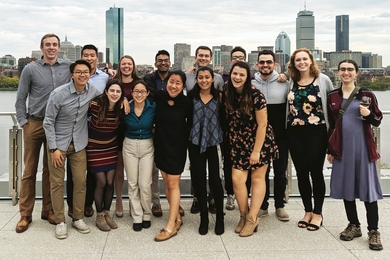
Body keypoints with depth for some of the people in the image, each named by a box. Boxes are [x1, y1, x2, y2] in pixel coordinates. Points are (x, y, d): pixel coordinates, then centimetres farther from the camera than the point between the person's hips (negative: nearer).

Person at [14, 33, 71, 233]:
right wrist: (23, 122, -4)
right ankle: (25, 214, 11)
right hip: (34, 124, -1)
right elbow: (20, 99, 3)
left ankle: (48, 210, 21)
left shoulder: (68, 66, 3)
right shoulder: (30, 70, 0)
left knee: (51, 170, 10)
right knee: (30, 170, 3)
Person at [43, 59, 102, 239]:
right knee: (57, 183, 2)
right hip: (58, 143, -3)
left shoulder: (92, 91, -6)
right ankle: (60, 221, 14)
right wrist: (54, 148, -13)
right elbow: (48, 122, -11)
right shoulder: (59, 94, -17)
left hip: (79, 144, 3)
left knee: (80, 181, 6)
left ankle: (78, 218, 21)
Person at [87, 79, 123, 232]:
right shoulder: (95, 105, -20)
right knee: (101, 183, -3)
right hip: (95, 149, -3)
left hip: (111, 149, 3)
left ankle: (107, 213, 21)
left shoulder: (121, 108, -8)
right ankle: (99, 216, 15)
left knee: (110, 182, 3)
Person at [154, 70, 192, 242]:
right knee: (166, 182, 11)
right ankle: (177, 217, 26)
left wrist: (184, 139, -3)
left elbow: (191, 125, -1)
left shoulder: (187, 103, -14)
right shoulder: (158, 97, -8)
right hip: (160, 145, 4)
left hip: (177, 147, -4)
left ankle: (171, 226, 4)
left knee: (173, 184, -1)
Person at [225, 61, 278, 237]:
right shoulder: (228, 95, -4)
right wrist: (231, 143, 0)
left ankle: (252, 218, 11)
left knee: (257, 178, 5)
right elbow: (230, 121, 6)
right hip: (239, 143, 4)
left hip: (260, 142, -4)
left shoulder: (256, 96, -19)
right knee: (237, 179, -3)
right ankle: (243, 215, 15)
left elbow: (262, 125, -17)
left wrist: (256, 151, -16)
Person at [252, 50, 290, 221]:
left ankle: (279, 206, 23)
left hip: (280, 137, -1)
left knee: (280, 172, 9)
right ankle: (263, 206, 22)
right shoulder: (251, 84, 1)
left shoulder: (284, 83, -3)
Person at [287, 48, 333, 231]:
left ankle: (317, 213, 16)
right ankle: (307, 211, 22)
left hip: (316, 132, -3)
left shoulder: (323, 80, -3)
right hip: (295, 133, 4)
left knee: (316, 172, 2)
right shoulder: (291, 81, 7)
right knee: (301, 173, 9)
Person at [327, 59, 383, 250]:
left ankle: (373, 231, 7)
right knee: (346, 186, 8)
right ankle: (353, 225, 23)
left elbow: (377, 121, 5)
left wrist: (369, 115, -17)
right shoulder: (332, 97, 6)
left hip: (363, 147, -2)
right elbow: (331, 125, 10)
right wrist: (329, 150, 8)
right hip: (342, 148, 2)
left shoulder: (367, 95, 1)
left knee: (368, 187, -1)